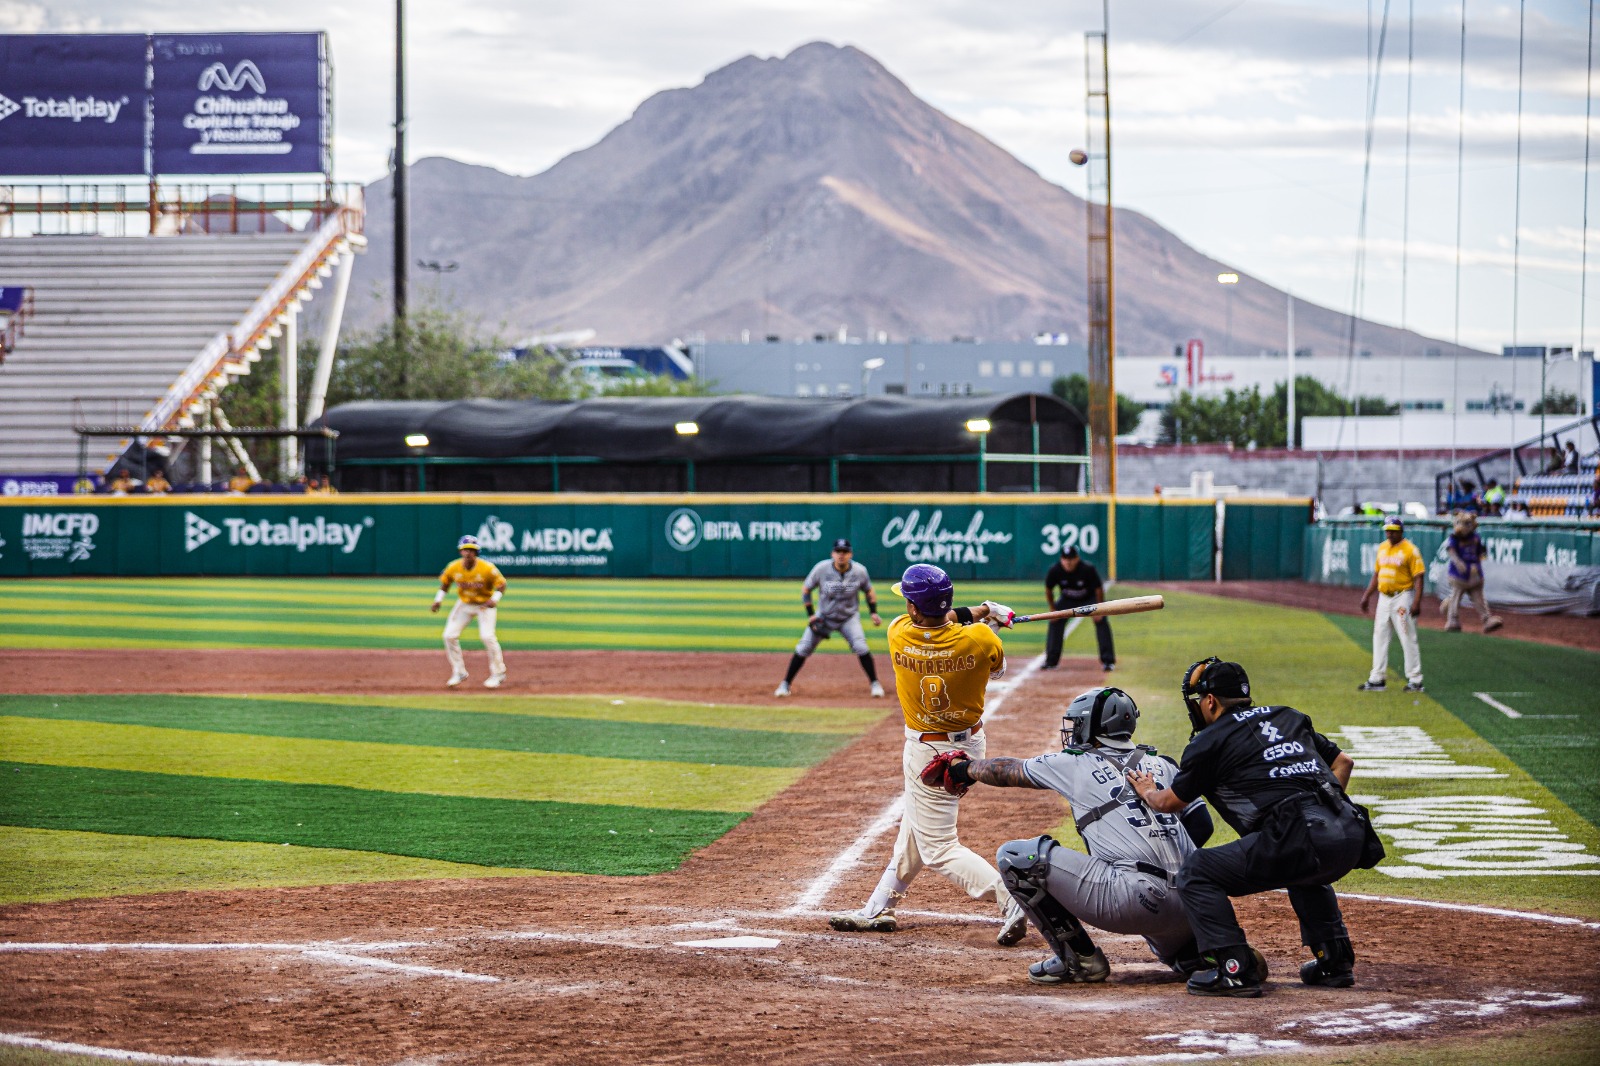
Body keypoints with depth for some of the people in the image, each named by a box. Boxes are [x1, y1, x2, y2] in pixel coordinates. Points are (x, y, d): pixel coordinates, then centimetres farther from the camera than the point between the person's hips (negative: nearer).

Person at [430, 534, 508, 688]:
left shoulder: (487, 568, -25)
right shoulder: (454, 568, -14)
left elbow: (501, 584, -16)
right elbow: (444, 583, 4)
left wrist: (494, 599, -33)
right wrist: (438, 600, -9)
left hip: (484, 605, -4)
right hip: (464, 604, 4)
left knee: (488, 636, -19)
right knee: (449, 635, -5)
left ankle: (498, 674, -2)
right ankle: (459, 672, 11)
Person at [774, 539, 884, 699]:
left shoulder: (859, 571, -14)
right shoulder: (822, 569, -18)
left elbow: (868, 591, 4)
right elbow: (805, 589, -5)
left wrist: (873, 612, -8)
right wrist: (810, 614, -11)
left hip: (849, 618, 0)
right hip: (824, 617, 0)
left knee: (861, 647, -20)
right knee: (803, 649, -5)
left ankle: (875, 684, -5)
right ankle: (785, 684, 10)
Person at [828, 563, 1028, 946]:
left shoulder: (899, 635, -21)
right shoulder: (980, 639, -17)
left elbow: (920, 621, 2)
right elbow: (997, 670, 5)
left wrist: (970, 614, 4)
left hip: (929, 752, -5)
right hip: (970, 741, 6)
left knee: (938, 849, 1)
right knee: (913, 826, 23)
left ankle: (1011, 900, -15)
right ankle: (879, 908, 35)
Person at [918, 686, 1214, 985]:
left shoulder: (1076, 764, 8)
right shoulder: (1163, 765, 19)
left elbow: (1007, 771, 23)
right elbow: (1202, 824, 15)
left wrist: (962, 768, 41)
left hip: (1137, 900, -8)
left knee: (1014, 857, 0)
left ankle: (1079, 960, 5)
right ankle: (1191, 953, 14)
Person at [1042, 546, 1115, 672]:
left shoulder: (1088, 569, -33)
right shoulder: (1055, 571, -26)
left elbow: (1099, 589, -21)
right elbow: (1048, 590, -8)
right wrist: (1052, 609, -7)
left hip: (1090, 598, -3)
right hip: (1067, 600, 3)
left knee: (1101, 622, -18)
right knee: (1055, 623, -7)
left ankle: (1108, 661, -14)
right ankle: (1051, 661, 5)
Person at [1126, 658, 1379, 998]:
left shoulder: (1210, 741, 10)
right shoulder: (1289, 718, 27)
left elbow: (1171, 803, 23)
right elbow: (1343, 762, 31)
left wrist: (1147, 791, 44)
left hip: (1299, 838, -7)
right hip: (1350, 838, 7)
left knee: (1195, 872, 2)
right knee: (1305, 875, 41)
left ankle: (1235, 970, -8)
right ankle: (1335, 960, 28)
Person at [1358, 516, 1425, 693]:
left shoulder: (1410, 550, -10)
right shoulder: (1382, 548, 13)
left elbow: (1418, 577, -13)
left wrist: (1417, 602, -22)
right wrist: (1366, 596, 17)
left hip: (1402, 597, -7)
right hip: (1384, 598, 7)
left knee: (1407, 639, -6)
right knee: (1379, 637, 8)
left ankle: (1415, 680, -1)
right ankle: (1377, 679, 13)